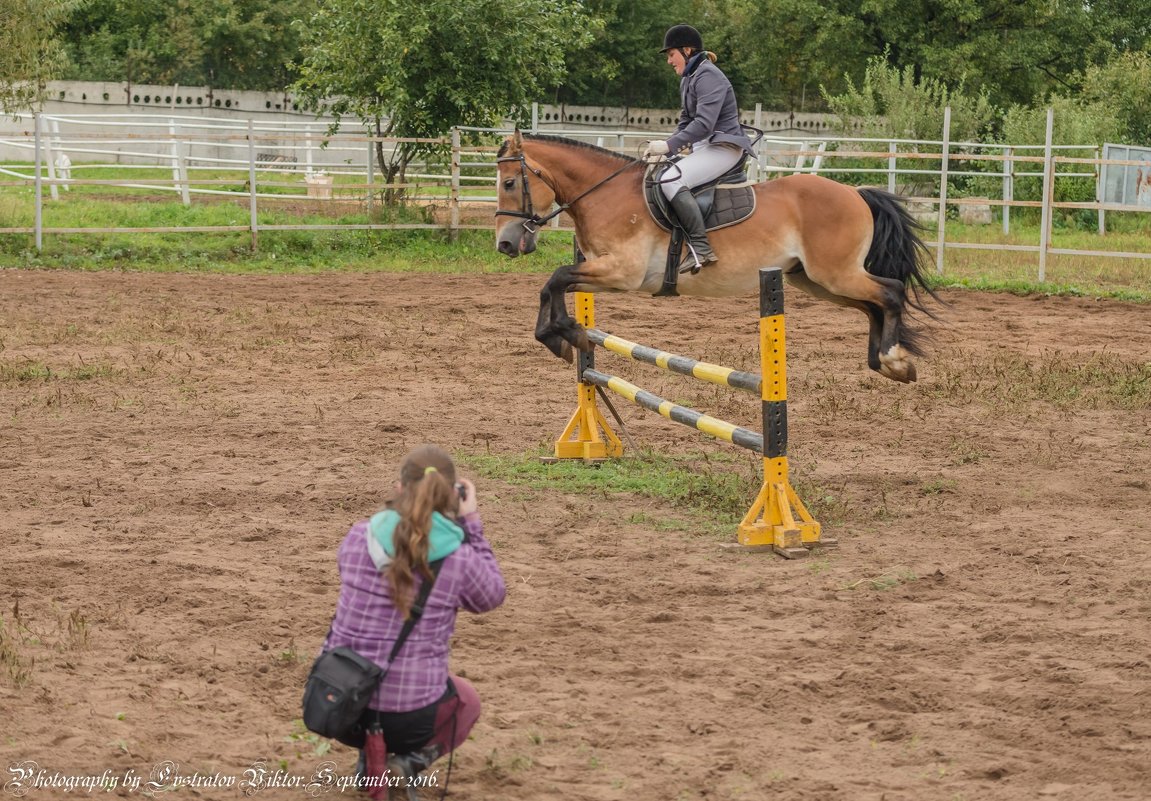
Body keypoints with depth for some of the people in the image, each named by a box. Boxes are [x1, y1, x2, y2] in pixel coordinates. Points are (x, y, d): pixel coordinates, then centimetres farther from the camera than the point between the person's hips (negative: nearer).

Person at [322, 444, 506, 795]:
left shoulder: (358, 537, -5)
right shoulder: (460, 559, -13)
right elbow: (492, 596, 9)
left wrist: (403, 512, 18)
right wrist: (471, 523, 10)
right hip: (410, 716, -3)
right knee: (467, 699, 32)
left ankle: (370, 755, 14)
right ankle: (409, 761, 3)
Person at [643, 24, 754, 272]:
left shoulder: (707, 76, -15)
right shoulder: (688, 78, 16)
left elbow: (704, 123, -25)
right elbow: (686, 121, 19)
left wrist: (669, 145, -26)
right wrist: (664, 149, 4)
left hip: (723, 146, -11)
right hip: (704, 147, 11)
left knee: (672, 180, -30)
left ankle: (700, 247, -32)